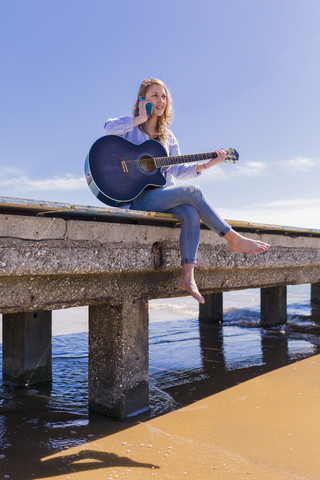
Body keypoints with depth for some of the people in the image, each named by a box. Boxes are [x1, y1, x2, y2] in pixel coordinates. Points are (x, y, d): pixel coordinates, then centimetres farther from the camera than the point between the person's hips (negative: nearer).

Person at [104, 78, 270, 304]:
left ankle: (187, 275, -28)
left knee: (191, 213, -26)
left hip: (162, 196, 6)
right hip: (137, 198, -6)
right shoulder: (131, 128, 3)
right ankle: (234, 239, -14)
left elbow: (177, 171, 10)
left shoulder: (168, 137, 18)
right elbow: (109, 127, -22)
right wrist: (141, 118, -13)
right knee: (193, 191, -23)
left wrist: (205, 165, -3)